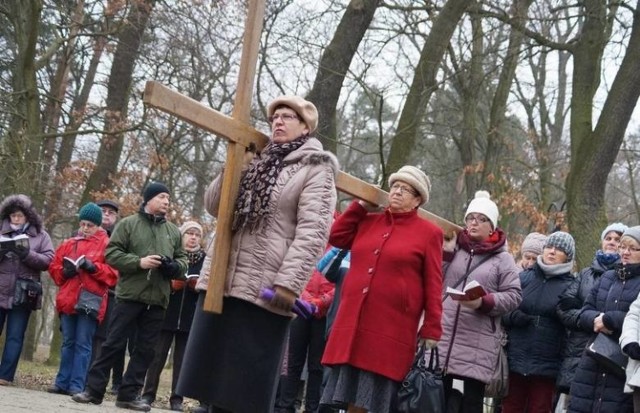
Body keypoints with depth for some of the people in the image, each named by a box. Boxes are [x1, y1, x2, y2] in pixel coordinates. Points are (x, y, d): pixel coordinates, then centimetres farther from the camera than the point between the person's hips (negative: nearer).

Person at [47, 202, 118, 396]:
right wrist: (64, 272, -4)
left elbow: (114, 273, -3)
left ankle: (77, 385, -4)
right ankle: (62, 382, 12)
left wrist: (93, 267, -16)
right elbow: (54, 267, 17)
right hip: (68, 300, 4)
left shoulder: (107, 245, 3)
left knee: (83, 344, -4)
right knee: (68, 343, 9)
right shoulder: (69, 244, 16)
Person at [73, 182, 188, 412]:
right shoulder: (128, 224, 4)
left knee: (145, 349, 5)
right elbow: (111, 253, -3)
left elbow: (182, 261, 17)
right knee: (113, 344, -3)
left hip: (158, 300, 4)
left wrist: (174, 266, -7)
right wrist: (138, 262, -15)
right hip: (130, 295, -4)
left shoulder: (174, 231, 15)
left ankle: (129, 394, 11)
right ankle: (94, 389, 3)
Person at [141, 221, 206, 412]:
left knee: (182, 359, 3)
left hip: (190, 317, 1)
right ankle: (148, 394, 8)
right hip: (166, 313, -1)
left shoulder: (205, 259, 6)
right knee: (157, 356, 0)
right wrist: (171, 284, -15)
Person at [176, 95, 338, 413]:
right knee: (215, 377, 10)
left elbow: (311, 233, -12)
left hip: (263, 290, -7)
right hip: (221, 281, 7)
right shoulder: (256, 161, 19)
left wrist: (288, 284, -21)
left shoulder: (316, 169, -1)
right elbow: (214, 206, 15)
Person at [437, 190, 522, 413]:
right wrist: (446, 253, -4)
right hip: (443, 335, 2)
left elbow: (514, 296, -1)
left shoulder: (503, 258, 6)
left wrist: (484, 302, -16)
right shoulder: (452, 249, 12)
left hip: (479, 343, -2)